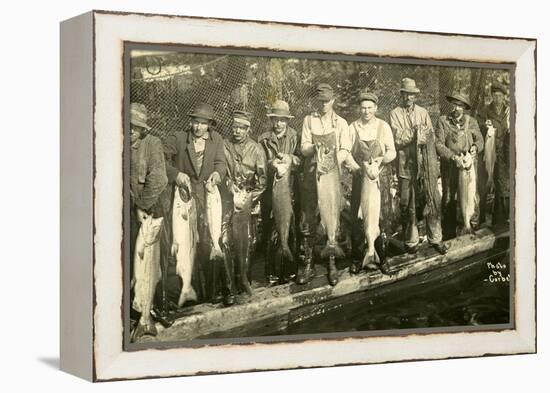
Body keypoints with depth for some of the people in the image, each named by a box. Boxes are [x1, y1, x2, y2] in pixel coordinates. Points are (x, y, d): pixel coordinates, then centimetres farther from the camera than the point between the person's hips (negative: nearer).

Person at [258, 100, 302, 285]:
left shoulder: (294, 137, 9)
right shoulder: (263, 139, 11)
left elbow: (301, 159, 0)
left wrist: (290, 159, -18)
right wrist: (271, 164, -12)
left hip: (289, 190, 0)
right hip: (269, 191, 1)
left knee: (289, 230, -2)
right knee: (270, 232, -1)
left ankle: (289, 271, 5)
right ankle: (272, 272, 3)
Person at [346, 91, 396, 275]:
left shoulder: (383, 126, 2)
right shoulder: (353, 128, 2)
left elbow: (392, 151, -1)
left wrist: (382, 159, -22)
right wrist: (355, 166, -20)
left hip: (381, 177, 0)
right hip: (360, 177, 0)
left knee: (382, 217, 2)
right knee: (358, 219, 0)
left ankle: (382, 258, 13)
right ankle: (357, 258, 12)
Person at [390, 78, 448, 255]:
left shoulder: (423, 112, 15)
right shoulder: (395, 114, 4)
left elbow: (431, 137, 9)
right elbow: (398, 139, -8)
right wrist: (417, 132, -10)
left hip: (426, 165, 3)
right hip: (406, 165, -3)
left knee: (433, 201, -1)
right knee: (408, 205, 1)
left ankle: (435, 239, 8)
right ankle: (411, 241, 11)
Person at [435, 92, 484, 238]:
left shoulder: (471, 121, 10)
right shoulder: (443, 121, 0)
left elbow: (479, 139, 10)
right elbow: (439, 144, -7)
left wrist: (475, 147, -14)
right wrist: (454, 157, -19)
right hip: (450, 166, -1)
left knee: (472, 197, -2)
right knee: (449, 199, 5)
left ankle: (474, 229, 12)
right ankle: (449, 234, 15)